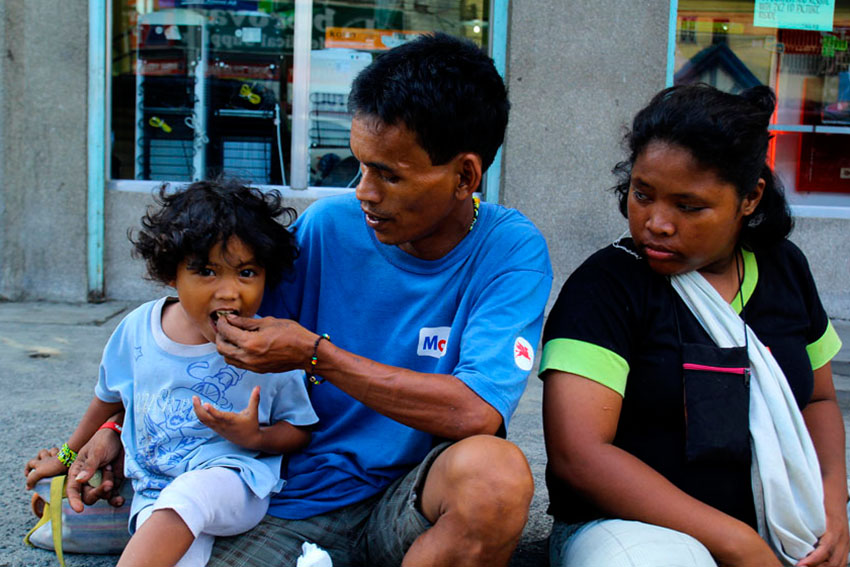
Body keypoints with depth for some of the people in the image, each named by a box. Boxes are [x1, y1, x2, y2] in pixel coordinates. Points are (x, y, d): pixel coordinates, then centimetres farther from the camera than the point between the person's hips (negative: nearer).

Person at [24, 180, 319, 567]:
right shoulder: (138, 328, 1)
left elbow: (300, 430, 1)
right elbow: (109, 397, 20)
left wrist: (254, 438, -19)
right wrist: (69, 455, 32)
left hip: (236, 480, -2)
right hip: (153, 488, 2)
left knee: (187, 495, -37)